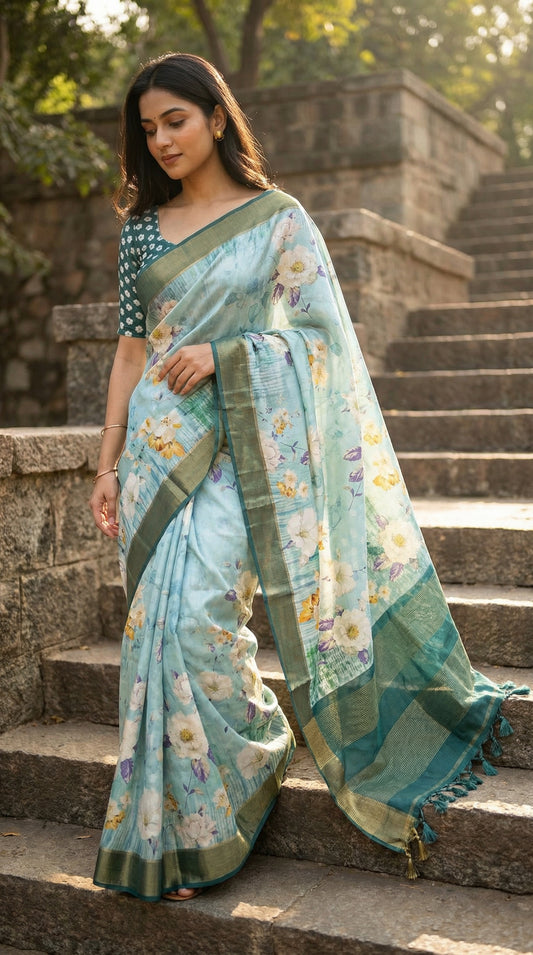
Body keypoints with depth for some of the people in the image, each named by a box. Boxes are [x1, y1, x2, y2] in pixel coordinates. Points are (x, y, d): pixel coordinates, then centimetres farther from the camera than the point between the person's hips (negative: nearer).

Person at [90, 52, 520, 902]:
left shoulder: (279, 219, 3)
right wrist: (109, 464, 7)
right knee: (162, 626, 2)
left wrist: (221, 355, -14)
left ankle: (206, 820, 5)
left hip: (237, 443, -4)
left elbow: (319, 332, -1)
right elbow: (132, 348, 12)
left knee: (196, 615, -15)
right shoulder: (143, 226, 14)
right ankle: (173, 817, 18)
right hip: (157, 443, 4)